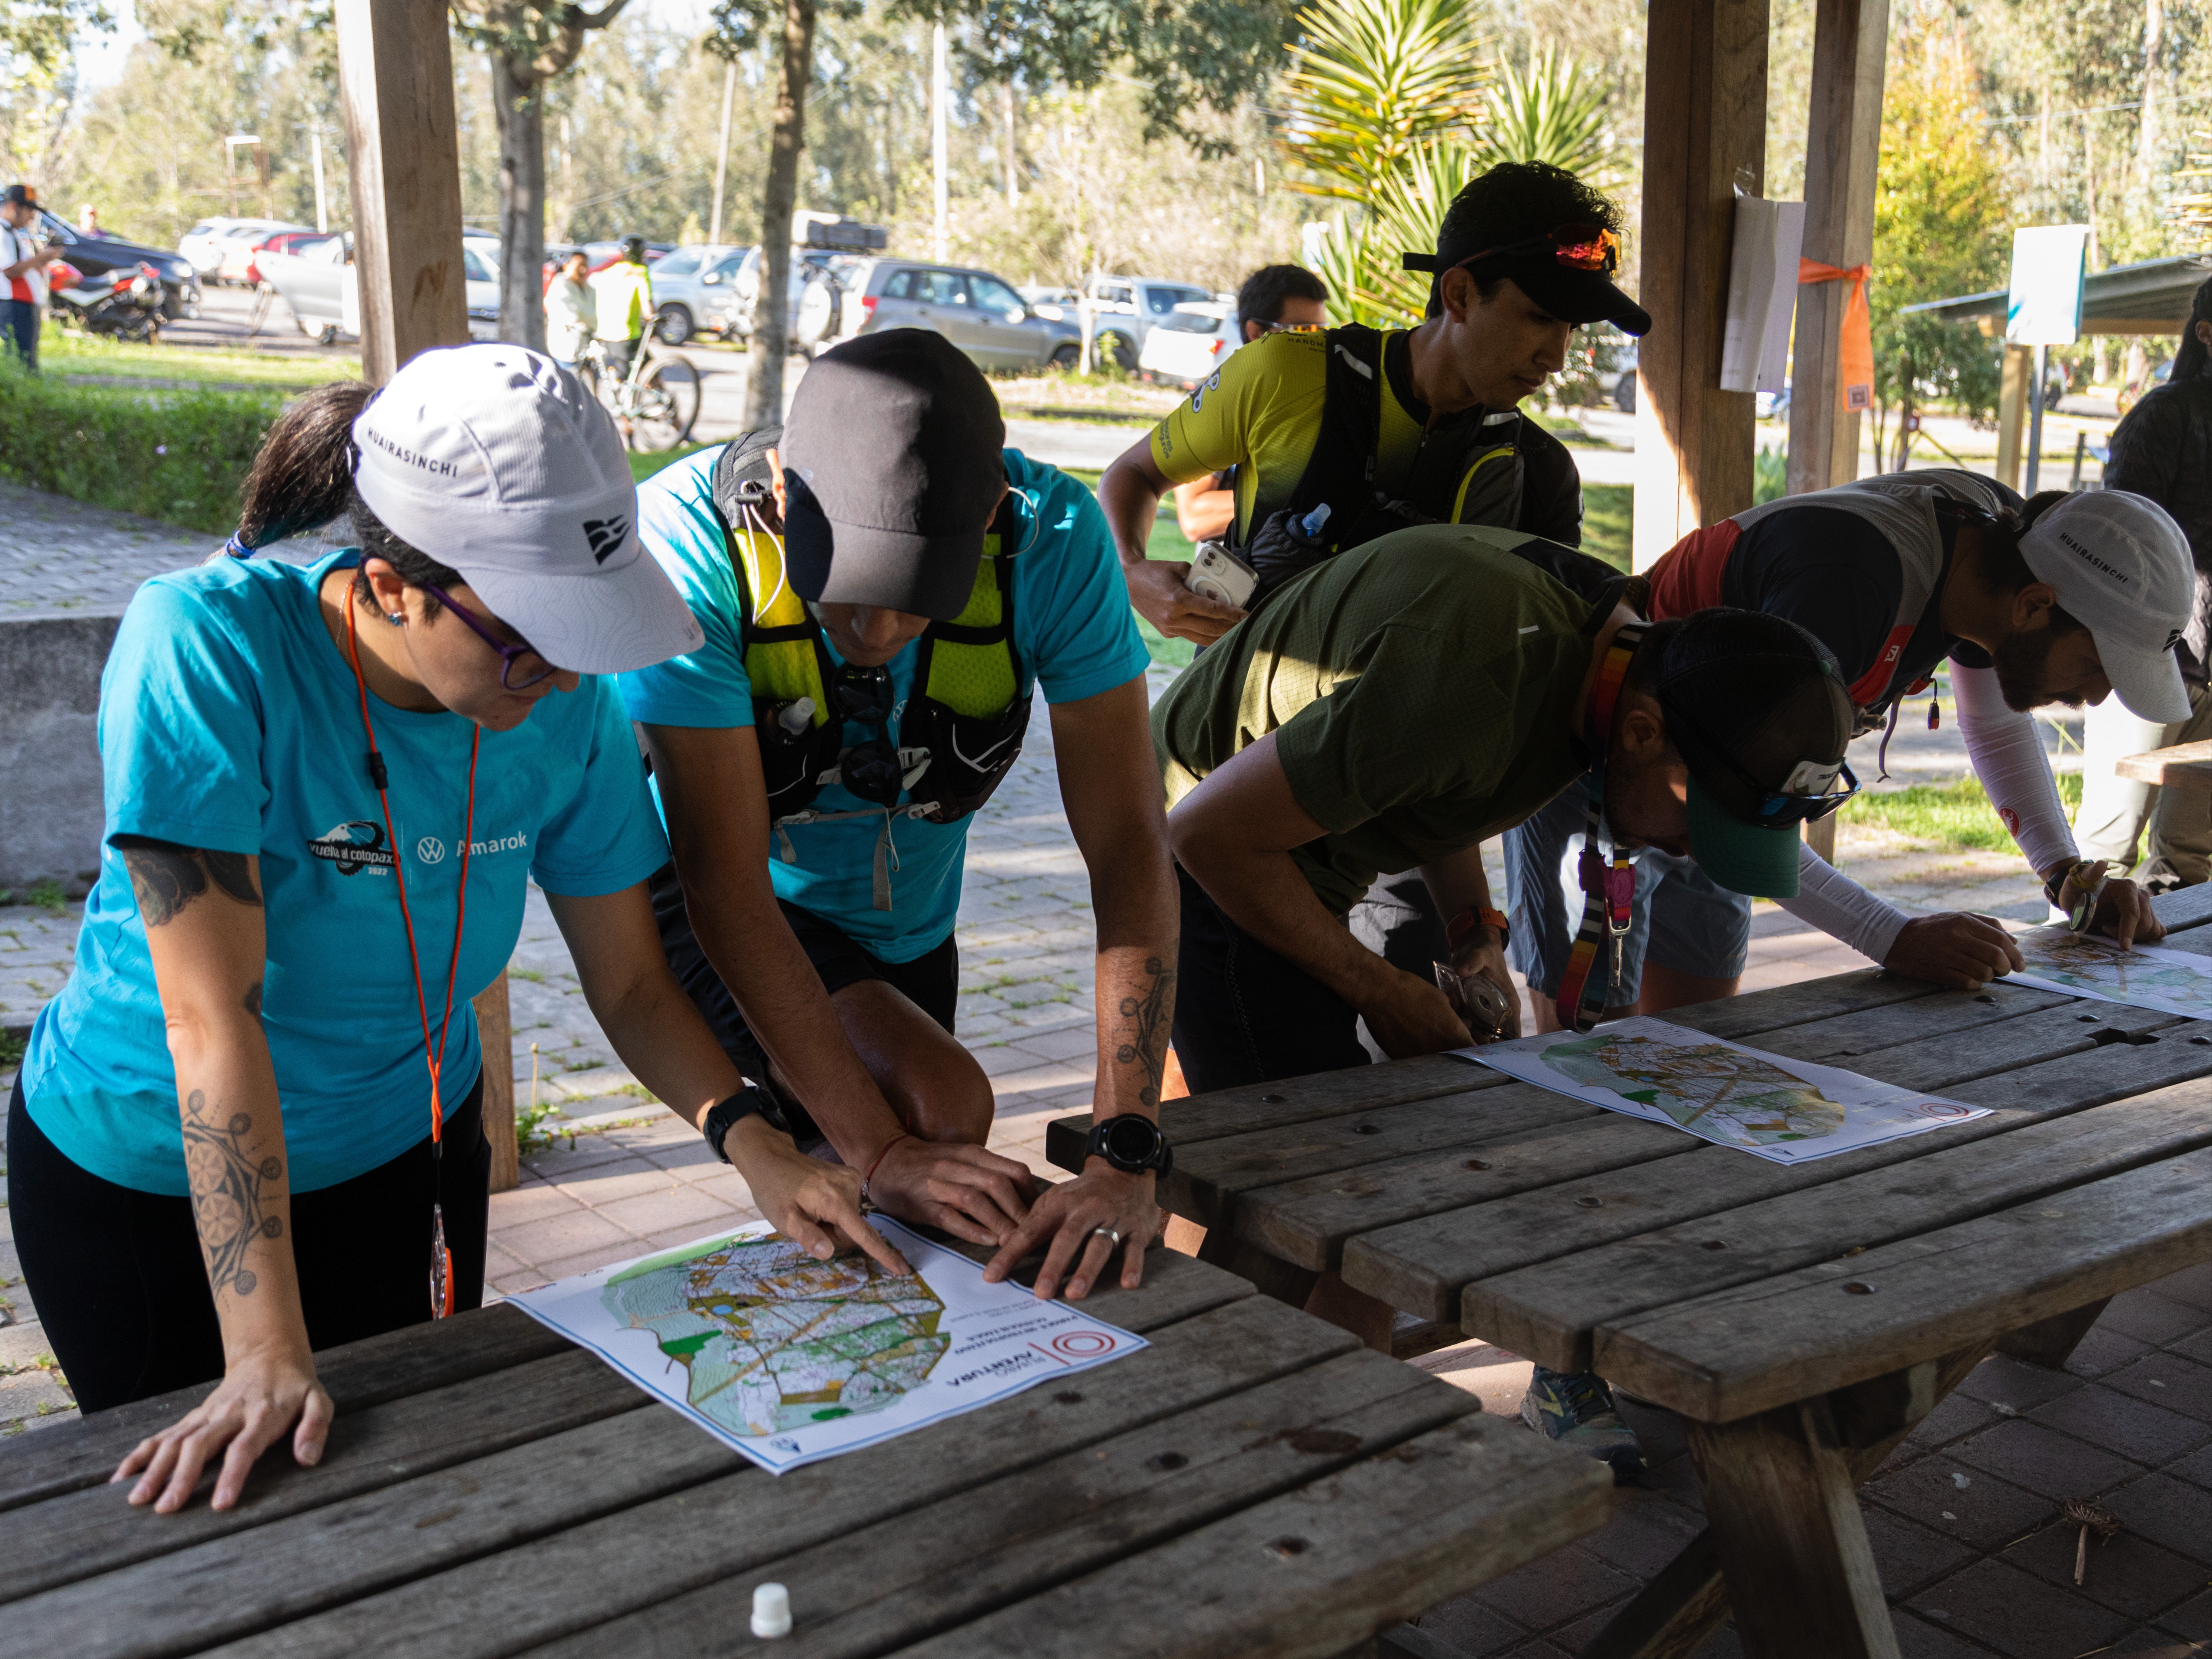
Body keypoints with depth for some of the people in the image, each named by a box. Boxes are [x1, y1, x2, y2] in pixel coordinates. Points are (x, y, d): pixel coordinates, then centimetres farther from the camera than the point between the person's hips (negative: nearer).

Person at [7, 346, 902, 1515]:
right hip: (148, 1179, -3)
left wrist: (752, 1142, -25)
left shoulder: (568, 706, -18)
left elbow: (630, 986, -7)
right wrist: (267, 1359, -35)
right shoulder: (206, 645, -31)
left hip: (409, 1154, 4)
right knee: (200, 1509, 12)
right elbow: (216, 1016, -34)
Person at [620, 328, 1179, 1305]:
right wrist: (881, 1149, -35)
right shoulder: (687, 538, -35)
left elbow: (1126, 841, -28)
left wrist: (1125, 1156, -35)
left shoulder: (1052, 536, -29)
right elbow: (727, 884, -33)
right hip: (713, 915, -3)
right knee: (940, 1104, -26)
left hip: (903, 924, 4)